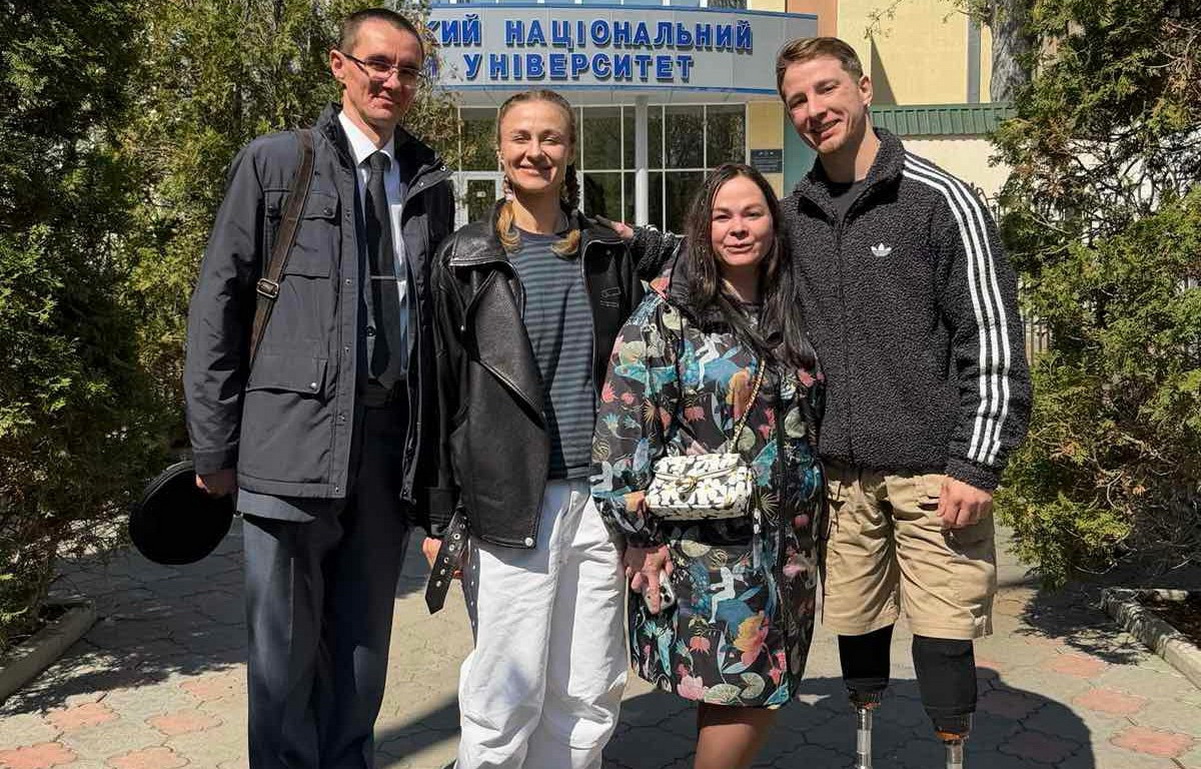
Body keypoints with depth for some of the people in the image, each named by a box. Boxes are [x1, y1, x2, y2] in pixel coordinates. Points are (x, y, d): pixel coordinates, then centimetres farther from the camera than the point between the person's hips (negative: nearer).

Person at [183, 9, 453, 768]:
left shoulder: (431, 182, 11)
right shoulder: (274, 162, 2)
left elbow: (440, 316, 12)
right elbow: (220, 302, 0)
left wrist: (437, 444, 8)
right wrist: (216, 443, -4)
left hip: (394, 439, 3)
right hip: (294, 434, -3)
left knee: (364, 641, 14)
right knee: (286, 646, 5)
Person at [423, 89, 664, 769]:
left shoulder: (610, 255, 11)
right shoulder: (466, 260, 2)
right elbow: (439, 394, 1)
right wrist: (440, 516, -2)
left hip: (600, 499, 3)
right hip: (510, 507, -3)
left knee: (590, 700, 10)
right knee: (506, 701, 1)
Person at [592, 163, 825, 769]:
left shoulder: (791, 314, 10)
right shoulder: (667, 313, -6)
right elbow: (624, 423, -10)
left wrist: (810, 524, 17)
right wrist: (639, 528, -11)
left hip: (785, 542, 5)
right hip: (702, 543, -5)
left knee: (764, 691, 10)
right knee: (738, 692, -4)